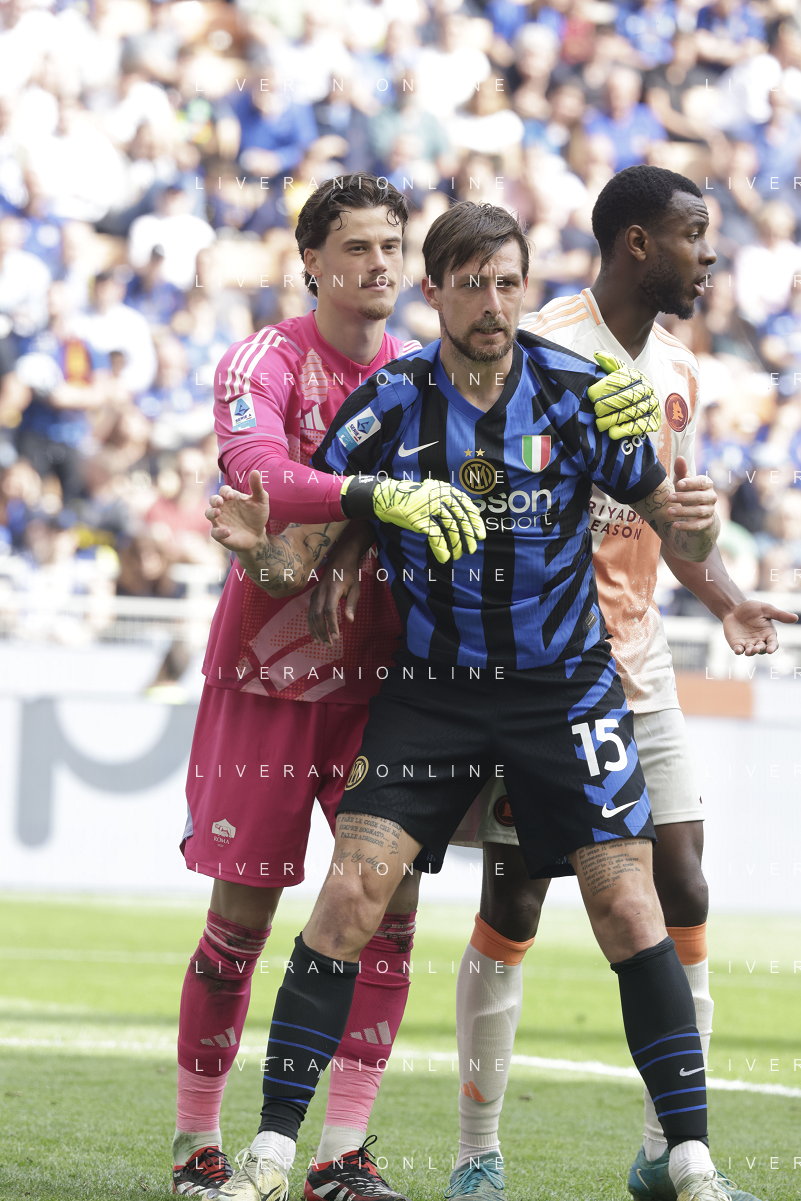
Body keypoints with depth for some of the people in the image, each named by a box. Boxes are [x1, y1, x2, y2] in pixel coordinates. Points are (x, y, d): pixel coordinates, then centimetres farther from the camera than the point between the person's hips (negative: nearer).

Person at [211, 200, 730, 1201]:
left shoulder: (578, 394, -6)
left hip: (566, 687, 0)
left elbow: (667, 524, 1)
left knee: (628, 912, -8)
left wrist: (695, 528, -22)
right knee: (351, 895, -12)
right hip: (430, 692, 0)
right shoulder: (388, 404, -6)